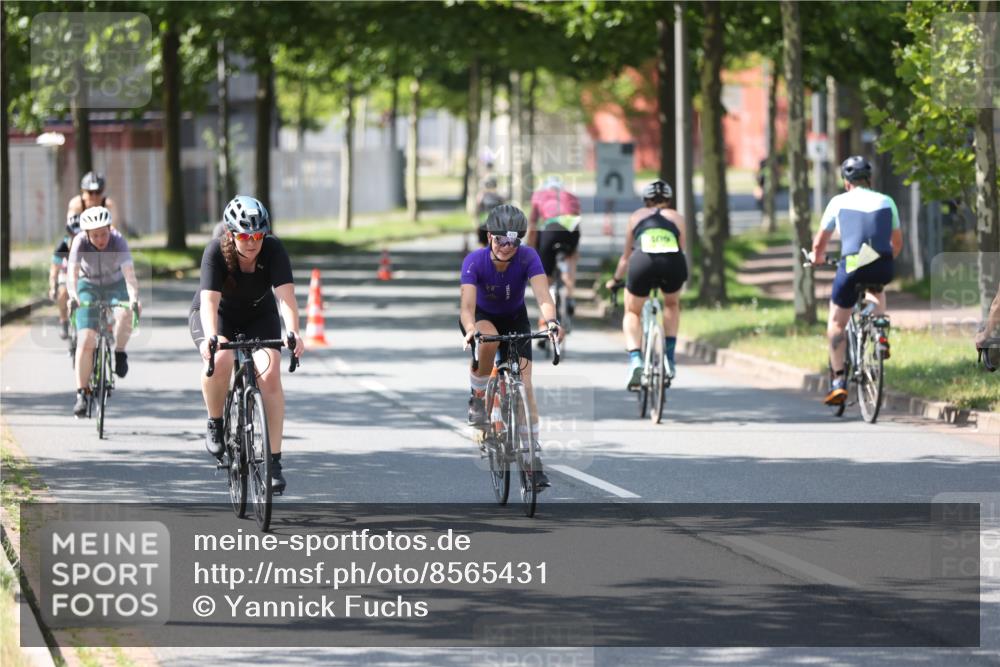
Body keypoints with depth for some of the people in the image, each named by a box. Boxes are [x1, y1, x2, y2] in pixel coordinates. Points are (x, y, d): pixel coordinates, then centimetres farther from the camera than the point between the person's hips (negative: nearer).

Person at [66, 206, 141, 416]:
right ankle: (81, 393, -5)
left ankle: (119, 353, -6)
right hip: (89, 286, 0)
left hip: (115, 285, 0)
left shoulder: (118, 241, -27)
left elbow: (129, 272, -37)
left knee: (125, 314, -34)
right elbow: (72, 272, -35)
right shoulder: (80, 242, -25)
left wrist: (134, 298, -54)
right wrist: (73, 295, -54)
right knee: (85, 340, -13)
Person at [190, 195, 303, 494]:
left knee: (270, 374, -20)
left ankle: (273, 461, -15)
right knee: (220, 360, -33)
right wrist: (211, 338, -55)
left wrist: (293, 333, -52)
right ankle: (215, 424, -7)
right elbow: (210, 300, -38)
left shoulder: (274, 250, -25)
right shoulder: (216, 251, -28)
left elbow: (286, 295, -35)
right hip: (218, 316, -1)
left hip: (259, 317, 2)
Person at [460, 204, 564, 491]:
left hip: (515, 319, 1)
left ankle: (533, 455, -5)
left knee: (524, 387, -11)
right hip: (482, 317, -1)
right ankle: (478, 397, -13)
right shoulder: (475, 261, -30)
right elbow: (468, 302, -41)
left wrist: (550, 319, -62)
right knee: (489, 340, -38)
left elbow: (542, 294, -41)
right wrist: (470, 329, -63)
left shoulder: (528, 257, -28)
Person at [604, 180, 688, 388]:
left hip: (643, 262, -1)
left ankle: (635, 361, 0)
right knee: (672, 305, 33)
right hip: (672, 263, 1)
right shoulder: (677, 218, 28)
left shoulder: (636, 217, 28)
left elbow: (626, 256, 35)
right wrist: (680, 278, 49)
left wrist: (615, 280, 50)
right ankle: (669, 359, 24)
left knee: (632, 313, 23)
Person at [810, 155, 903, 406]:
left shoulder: (840, 202, 10)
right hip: (883, 269, 3)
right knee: (876, 289, 39)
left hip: (852, 267, -2)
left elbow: (820, 242, 16)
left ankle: (838, 381, 6)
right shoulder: (886, 202, 15)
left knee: (836, 323, 14)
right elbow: (897, 243, 24)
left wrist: (817, 257, 38)